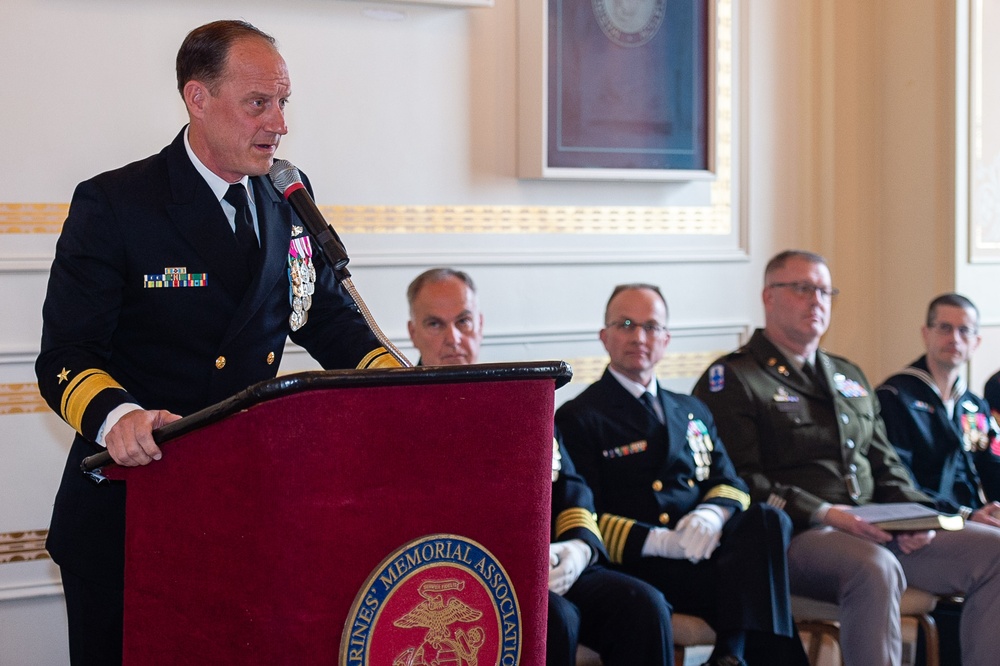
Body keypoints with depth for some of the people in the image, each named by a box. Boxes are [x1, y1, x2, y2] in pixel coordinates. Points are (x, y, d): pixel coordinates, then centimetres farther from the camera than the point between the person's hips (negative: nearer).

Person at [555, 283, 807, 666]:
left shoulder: (693, 413, 26)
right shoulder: (579, 419, 6)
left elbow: (730, 485, 17)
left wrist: (712, 515, -9)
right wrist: (660, 541, -18)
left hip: (706, 546, 6)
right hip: (640, 563, -6)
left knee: (768, 521, -29)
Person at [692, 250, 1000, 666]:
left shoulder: (850, 378, 26)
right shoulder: (732, 379, 1)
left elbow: (887, 468, 25)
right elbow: (741, 481, -9)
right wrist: (823, 514, -19)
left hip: (874, 530, 7)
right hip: (794, 535, -7)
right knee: (875, 569, -38)